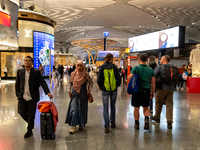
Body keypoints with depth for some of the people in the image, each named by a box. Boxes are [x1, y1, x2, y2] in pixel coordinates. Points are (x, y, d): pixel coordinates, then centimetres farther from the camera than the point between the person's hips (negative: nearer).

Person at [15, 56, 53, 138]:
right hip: (22, 97, 3)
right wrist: (18, 94, 1)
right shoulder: (20, 71, 6)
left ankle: (29, 130, 24)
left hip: (32, 97, -3)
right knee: (21, 112, 7)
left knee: (31, 115, 6)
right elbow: (17, 84, 10)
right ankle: (30, 122, 36)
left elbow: (42, 82, -7)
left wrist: (48, 92, -19)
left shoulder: (36, 72, -3)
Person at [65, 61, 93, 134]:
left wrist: (89, 91, -2)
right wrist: (69, 91, 7)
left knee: (81, 109, 7)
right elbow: (70, 83, 15)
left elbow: (91, 82, 3)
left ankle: (81, 124, 26)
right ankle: (73, 126, -1)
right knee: (73, 109, -6)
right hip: (74, 93, 2)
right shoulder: (73, 74, 2)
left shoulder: (86, 74, -6)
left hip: (82, 94, -2)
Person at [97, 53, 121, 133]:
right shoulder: (114, 67, -4)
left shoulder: (102, 68, -3)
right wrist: (117, 85, 11)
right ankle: (113, 123, 30)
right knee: (113, 106, 18)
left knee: (105, 108, 4)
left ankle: (107, 126, 0)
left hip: (105, 90, -1)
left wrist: (101, 87, 10)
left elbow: (99, 80, -4)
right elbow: (119, 78, -5)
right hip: (114, 90, 1)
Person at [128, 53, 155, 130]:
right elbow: (153, 83, 6)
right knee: (146, 107, 18)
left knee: (136, 108, 9)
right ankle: (147, 118, -4)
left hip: (137, 90, -3)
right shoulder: (150, 70, 4)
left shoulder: (136, 68, -8)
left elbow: (129, 78, -15)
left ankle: (137, 124, 17)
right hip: (147, 91, 3)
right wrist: (152, 92, 15)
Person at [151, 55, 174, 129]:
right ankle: (169, 122, -1)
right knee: (169, 104, 4)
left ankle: (157, 117, 30)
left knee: (159, 103, 14)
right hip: (171, 88, 4)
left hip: (162, 88, -4)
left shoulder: (159, 67, -7)